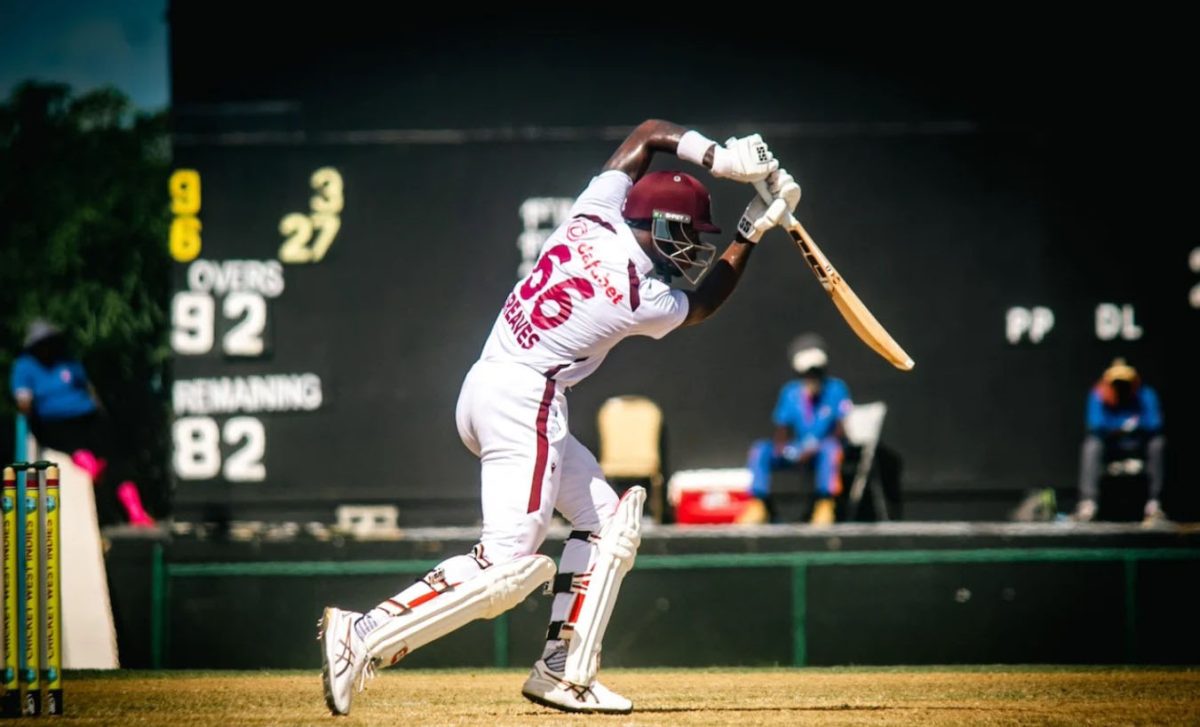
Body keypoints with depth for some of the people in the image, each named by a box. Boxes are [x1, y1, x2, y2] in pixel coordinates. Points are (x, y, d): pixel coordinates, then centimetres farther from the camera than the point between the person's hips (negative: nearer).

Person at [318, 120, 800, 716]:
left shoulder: (595, 213, 3)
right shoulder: (646, 303, -10)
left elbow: (650, 131, 17)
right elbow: (704, 303, 14)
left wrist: (717, 158, 6)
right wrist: (754, 232, 19)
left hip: (485, 388, 9)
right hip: (526, 403, -9)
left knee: (607, 521, 16)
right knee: (509, 565, -13)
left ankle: (563, 673, 10)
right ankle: (363, 637, -24)